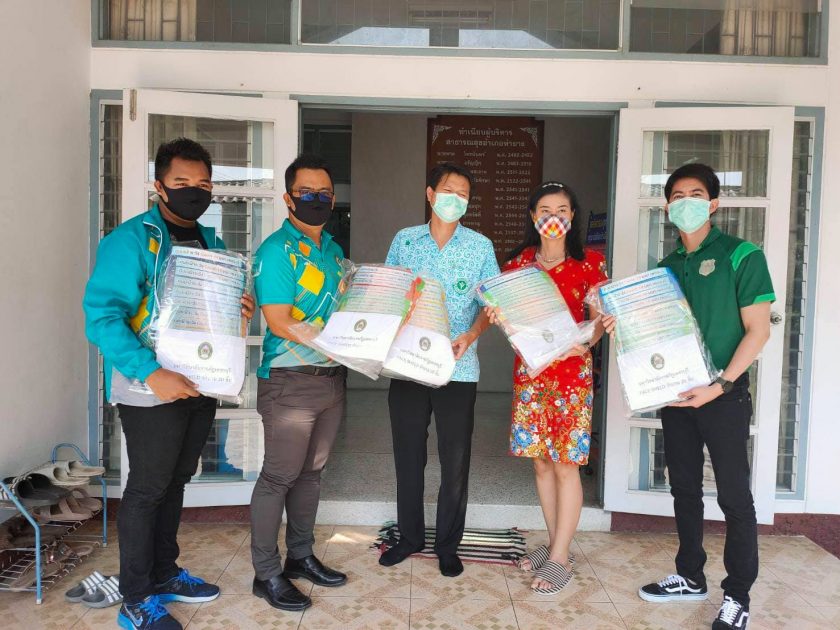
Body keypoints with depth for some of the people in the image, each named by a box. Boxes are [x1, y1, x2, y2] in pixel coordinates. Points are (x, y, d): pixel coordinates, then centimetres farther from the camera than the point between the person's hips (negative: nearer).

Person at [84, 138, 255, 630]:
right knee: (147, 489, 3)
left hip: (201, 385, 7)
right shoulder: (131, 240, -13)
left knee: (175, 482, 18)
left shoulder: (211, 242, 11)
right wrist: (151, 373, -30)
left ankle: (164, 575, 35)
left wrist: (241, 308, -3)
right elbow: (102, 316, -21)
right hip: (152, 390, -7)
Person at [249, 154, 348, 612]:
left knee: (311, 471, 17)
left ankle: (301, 556, 33)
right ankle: (266, 574, 18)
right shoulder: (277, 250, -12)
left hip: (332, 377, 8)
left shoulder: (333, 251, 12)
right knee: (279, 477, 3)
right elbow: (279, 323, -19)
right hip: (291, 380, -7)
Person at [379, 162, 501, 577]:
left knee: (455, 461, 6)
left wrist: (470, 336, -14)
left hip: (458, 369, -1)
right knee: (408, 455, 12)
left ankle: (448, 545, 24)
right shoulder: (404, 240, 6)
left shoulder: (480, 246, 3)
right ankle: (410, 535, 31)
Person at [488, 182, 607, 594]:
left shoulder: (589, 262, -2)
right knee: (540, 460, 11)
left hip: (571, 370, -4)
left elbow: (602, 316, -1)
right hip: (529, 368, 4)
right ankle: (555, 542, 27)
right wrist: (497, 315, -10)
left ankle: (560, 558, 12)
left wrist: (587, 343, -20)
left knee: (565, 463, 0)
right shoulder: (519, 260, 7)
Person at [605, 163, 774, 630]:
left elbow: (757, 331, -11)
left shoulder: (741, 256, -7)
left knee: (734, 495, 3)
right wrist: (624, 324, -5)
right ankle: (691, 577, 30)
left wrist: (720, 385, -19)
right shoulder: (667, 266, 10)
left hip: (723, 395, -6)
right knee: (684, 488, 14)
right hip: (675, 393, 6)